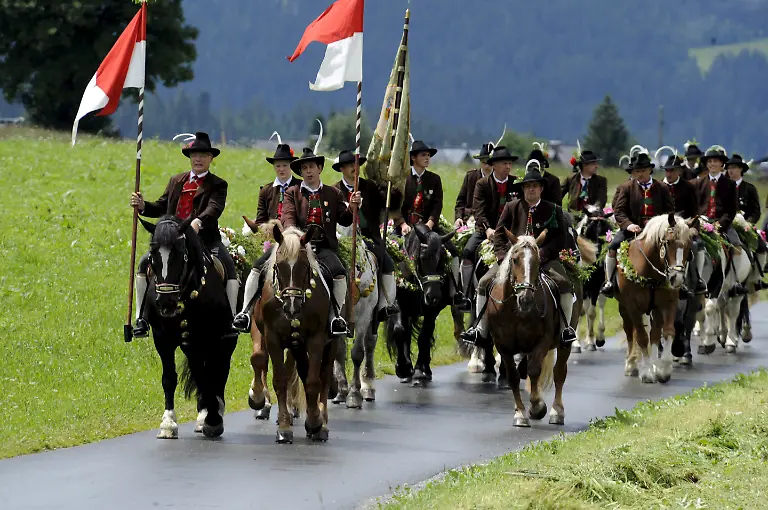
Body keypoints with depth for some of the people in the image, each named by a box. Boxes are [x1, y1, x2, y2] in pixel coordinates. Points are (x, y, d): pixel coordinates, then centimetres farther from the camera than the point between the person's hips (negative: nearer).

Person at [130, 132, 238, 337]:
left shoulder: (217, 185, 3)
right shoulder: (176, 181, 19)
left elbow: (214, 208, -17)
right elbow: (162, 207, 15)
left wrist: (198, 222, -37)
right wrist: (143, 206, -6)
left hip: (204, 238, -3)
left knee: (228, 267, -26)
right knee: (145, 263, -12)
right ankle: (141, 318, -7)